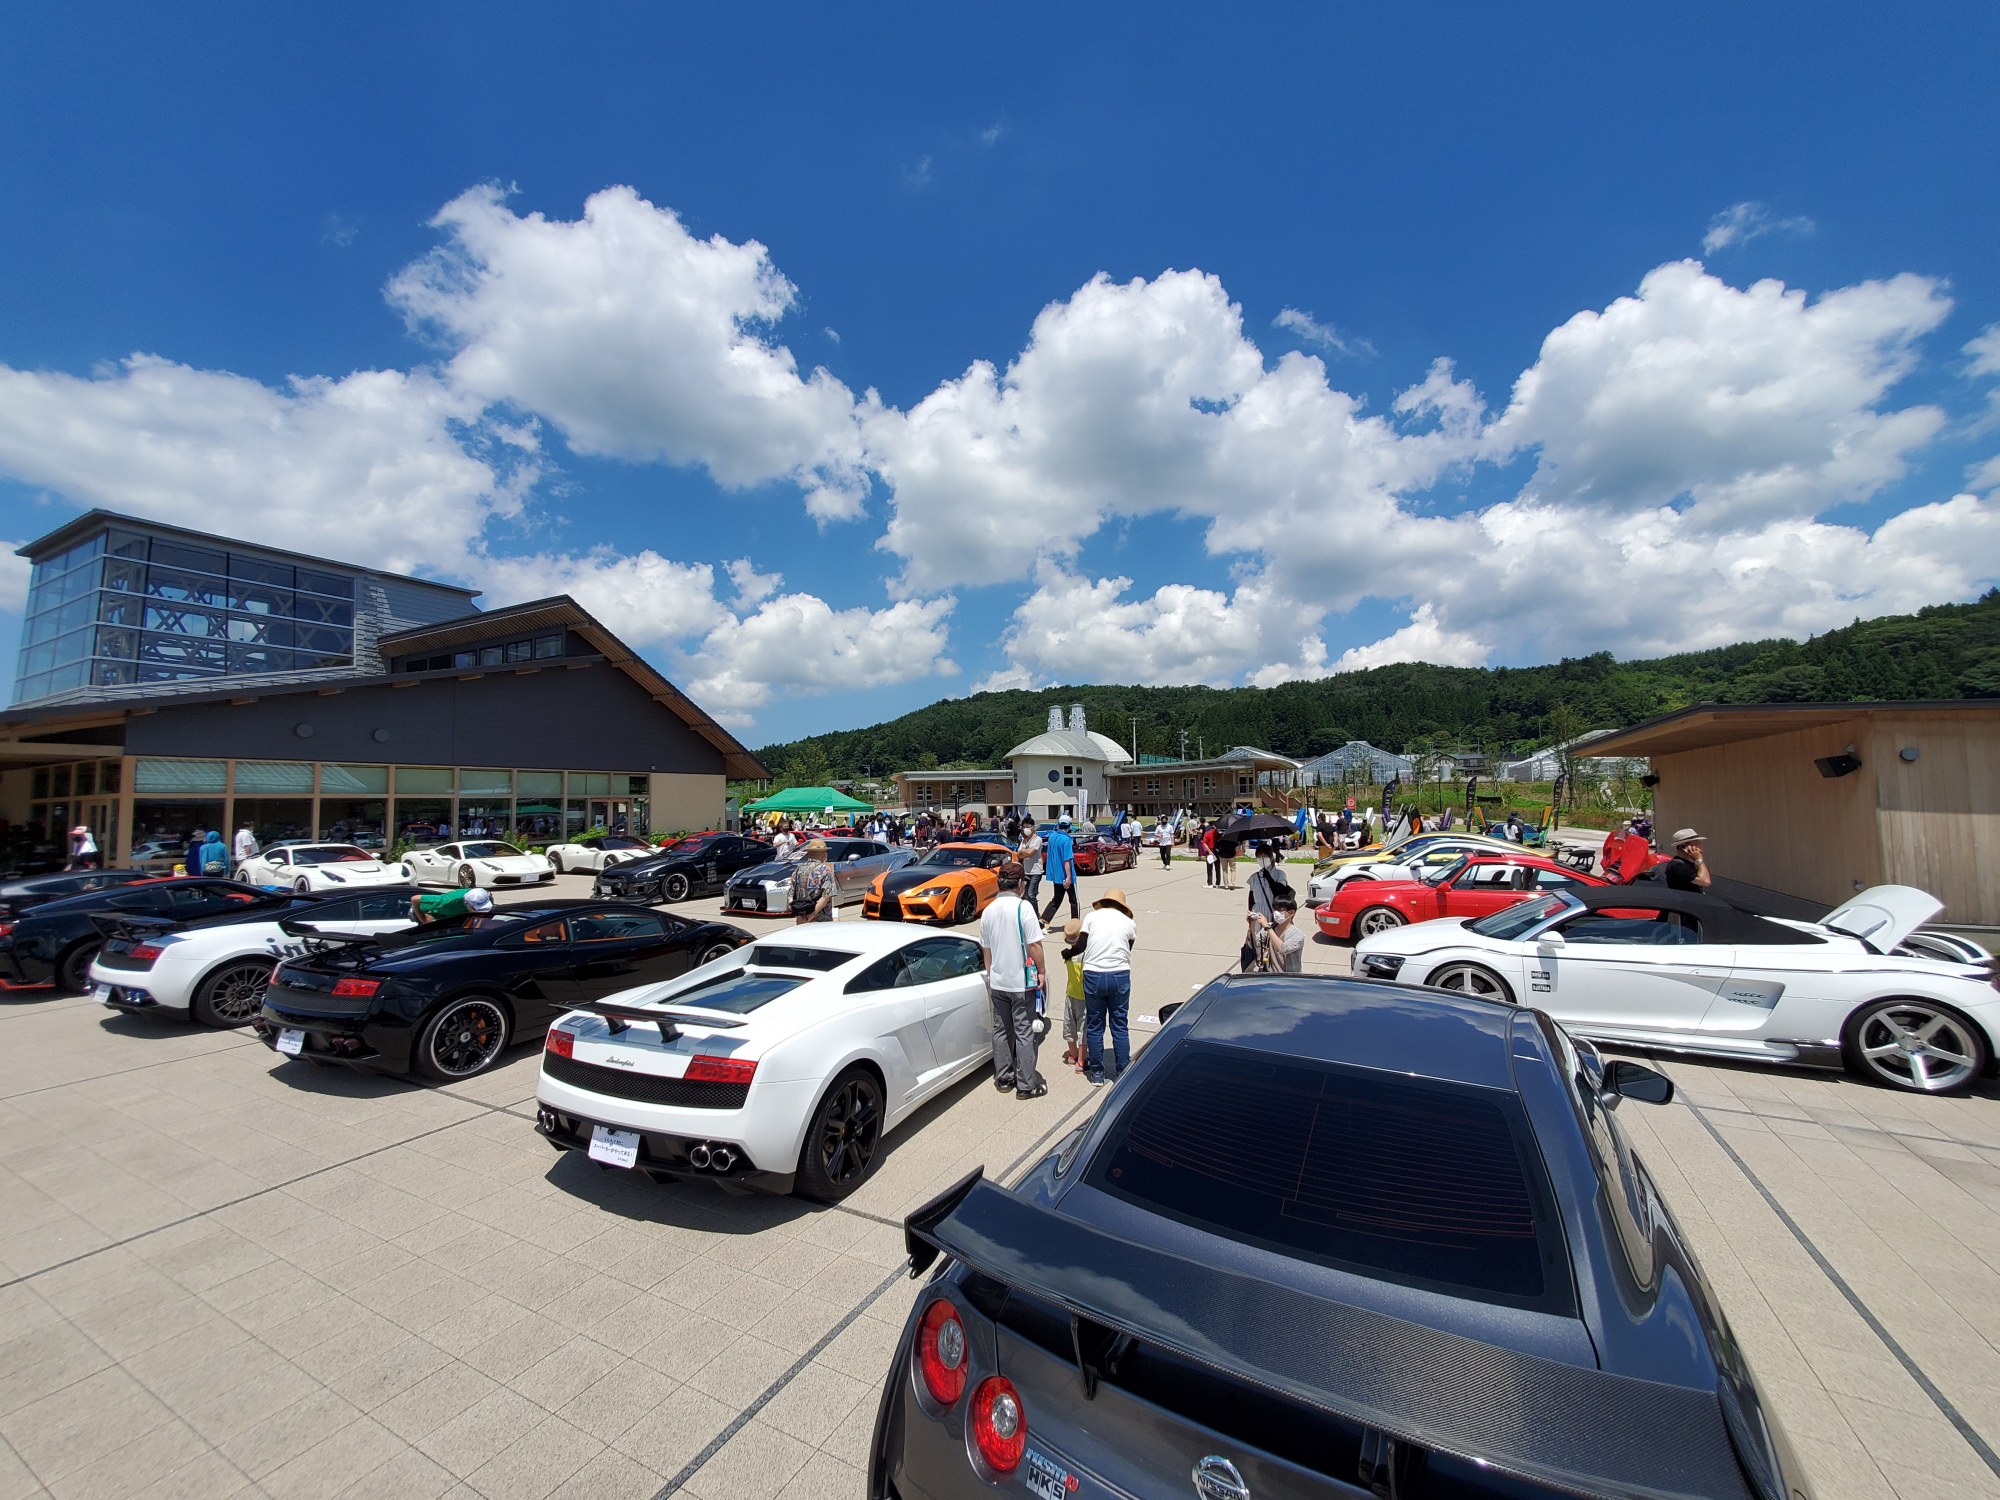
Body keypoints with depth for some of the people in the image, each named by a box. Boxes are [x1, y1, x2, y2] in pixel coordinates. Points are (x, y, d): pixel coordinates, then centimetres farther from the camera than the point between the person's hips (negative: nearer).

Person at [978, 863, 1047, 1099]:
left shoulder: (988, 910, 2)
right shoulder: (1023, 908, -16)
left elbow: (986, 949, 10)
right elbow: (1034, 945, -17)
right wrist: (1041, 970, -3)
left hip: (997, 982, 5)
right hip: (1021, 982, -5)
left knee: (1001, 1031, 15)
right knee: (1024, 1034, 4)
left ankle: (1003, 1078, 25)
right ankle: (1026, 1085, 11)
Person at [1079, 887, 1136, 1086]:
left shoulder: (1092, 917, 2)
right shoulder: (1129, 923, 6)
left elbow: (1081, 946, -1)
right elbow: (1128, 949, 12)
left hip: (1093, 975, 0)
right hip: (1120, 976, 1)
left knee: (1094, 1026, 11)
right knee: (1120, 1027, 12)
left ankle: (1097, 1074, 19)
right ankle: (1123, 1073, 18)